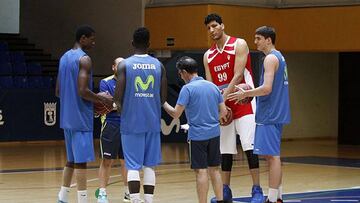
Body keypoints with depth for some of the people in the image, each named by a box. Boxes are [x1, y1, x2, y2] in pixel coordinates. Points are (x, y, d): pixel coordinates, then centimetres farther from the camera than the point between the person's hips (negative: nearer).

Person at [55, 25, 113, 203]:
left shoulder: (64, 58, 15)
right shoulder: (84, 59, -13)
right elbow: (83, 90, -23)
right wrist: (103, 100, -7)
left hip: (67, 116, 9)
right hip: (81, 117, -9)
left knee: (72, 159, 16)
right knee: (81, 160, -6)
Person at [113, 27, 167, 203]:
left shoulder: (124, 65, -4)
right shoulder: (159, 65, 4)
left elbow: (118, 97, -9)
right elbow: (163, 98, 2)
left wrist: (120, 107, 12)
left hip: (131, 122, -2)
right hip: (152, 122, 2)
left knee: (133, 166, 0)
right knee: (149, 165, 10)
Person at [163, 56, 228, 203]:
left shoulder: (187, 89, -10)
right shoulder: (213, 86, 8)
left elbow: (176, 114, -10)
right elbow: (223, 112, 9)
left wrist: (163, 103, 4)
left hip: (197, 135, -6)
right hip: (214, 133, 6)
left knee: (201, 171, -3)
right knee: (214, 169, 12)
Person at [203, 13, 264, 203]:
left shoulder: (239, 45, -6)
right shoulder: (208, 56, 10)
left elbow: (238, 76, -15)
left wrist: (224, 96, -24)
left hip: (243, 104, -5)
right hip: (223, 108, 5)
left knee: (250, 147, -10)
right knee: (225, 150, 7)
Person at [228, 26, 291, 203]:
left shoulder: (271, 58, -13)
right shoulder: (279, 57, 17)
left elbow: (267, 88, -22)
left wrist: (245, 94, -13)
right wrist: (249, 93, 17)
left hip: (270, 115, -10)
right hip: (276, 113, 10)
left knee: (272, 155, -9)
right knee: (272, 155, 13)